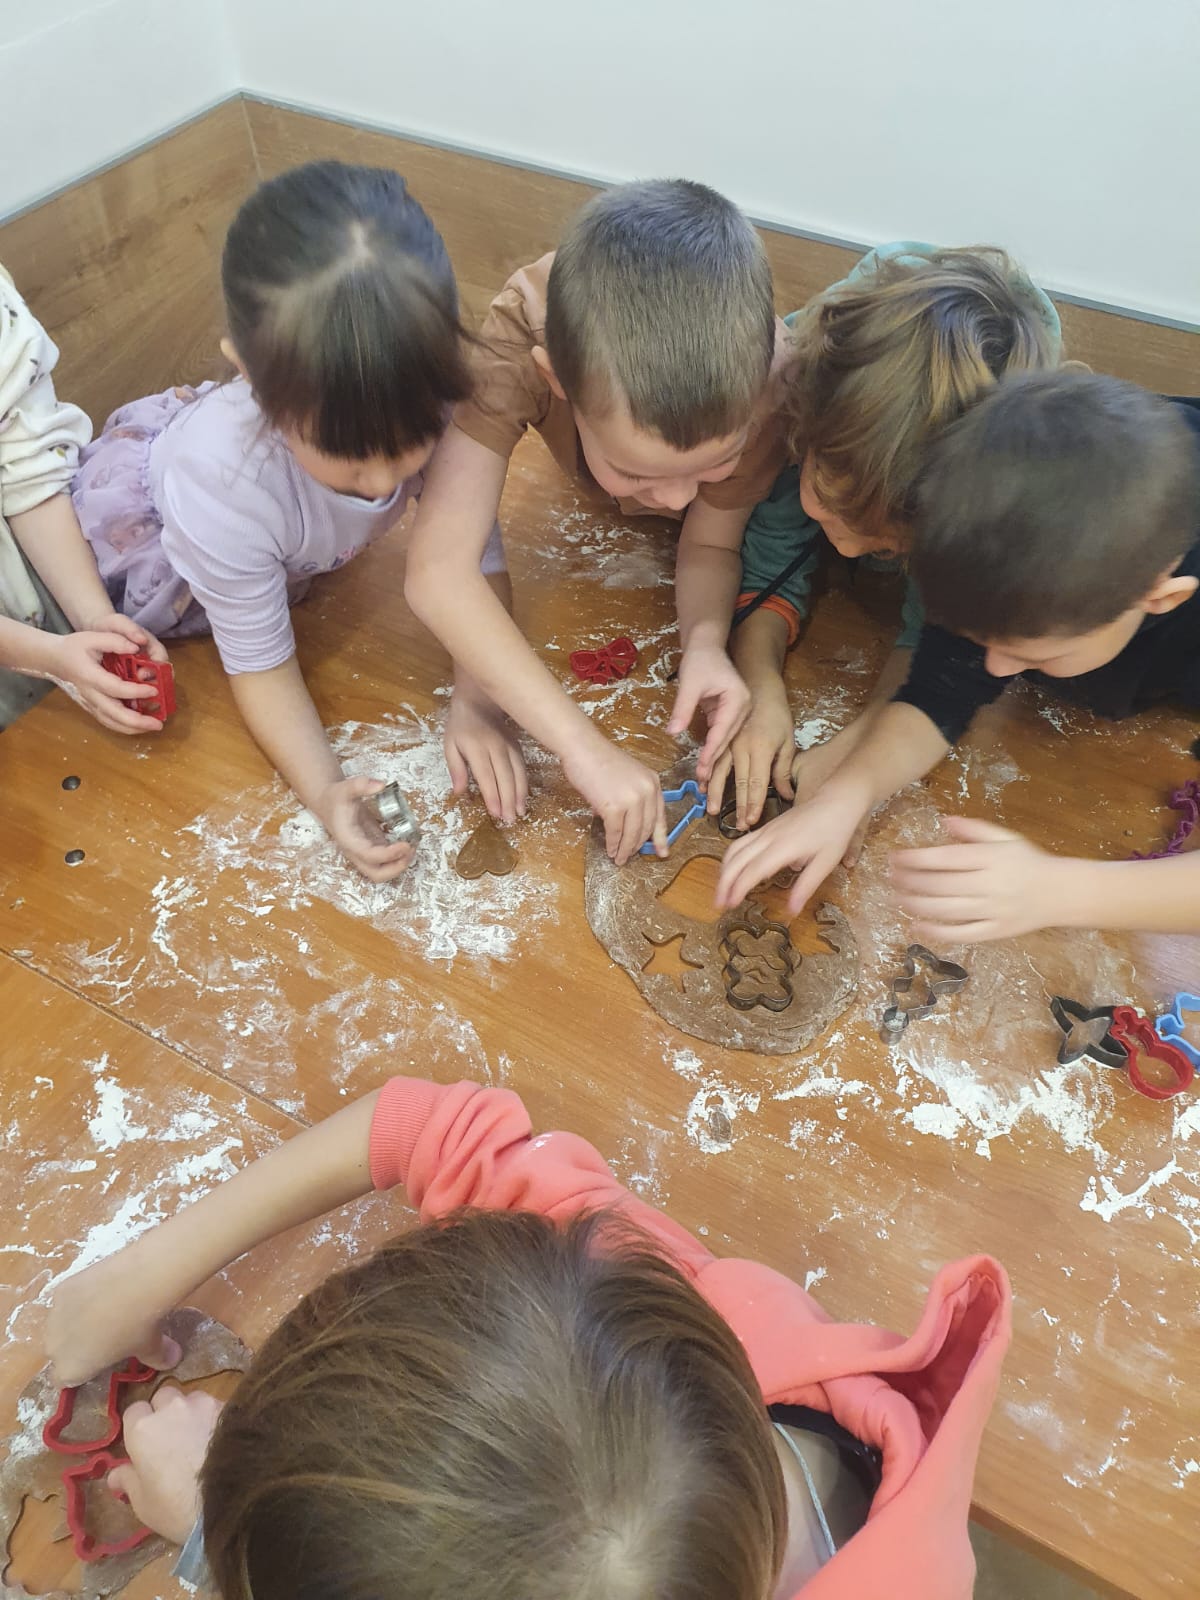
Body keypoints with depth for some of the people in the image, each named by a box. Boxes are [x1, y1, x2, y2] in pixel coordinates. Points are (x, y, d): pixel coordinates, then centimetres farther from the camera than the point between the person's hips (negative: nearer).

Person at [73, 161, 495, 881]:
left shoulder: (426, 399, -39)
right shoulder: (222, 477, -44)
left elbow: (475, 558, -29)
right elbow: (260, 662, -32)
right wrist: (325, 788, -49)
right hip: (144, 510, -3)